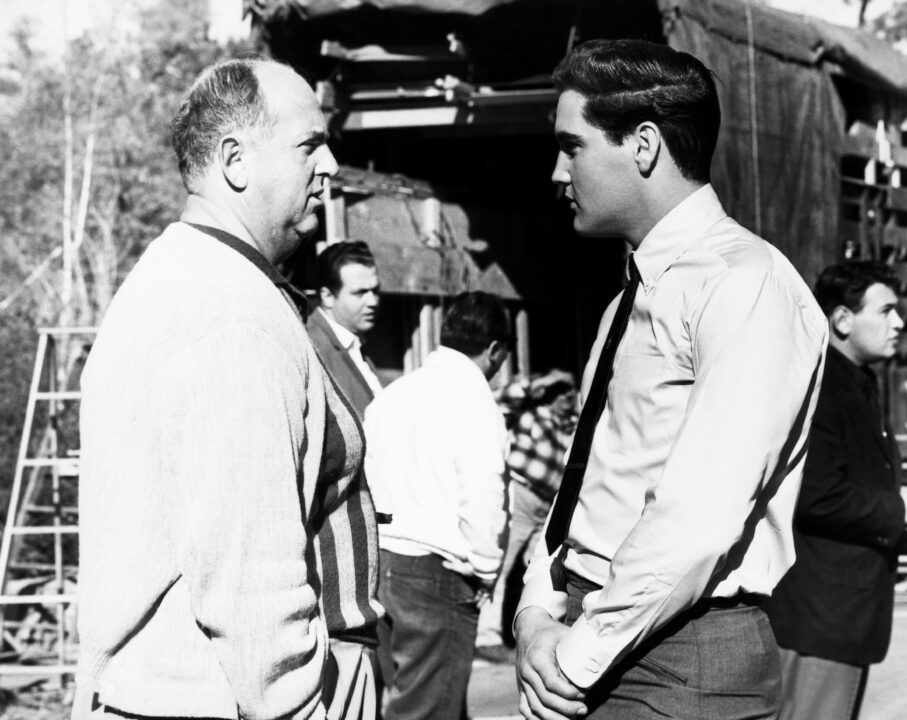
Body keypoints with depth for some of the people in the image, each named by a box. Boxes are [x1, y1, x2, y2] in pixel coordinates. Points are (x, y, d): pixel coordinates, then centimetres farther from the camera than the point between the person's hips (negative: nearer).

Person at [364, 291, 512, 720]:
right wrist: (485, 571, -3)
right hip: (434, 572, -7)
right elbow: (483, 499, -18)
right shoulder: (472, 396, -10)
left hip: (377, 560, 7)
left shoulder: (395, 391, 11)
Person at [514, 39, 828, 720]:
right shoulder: (636, 298, 13)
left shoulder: (746, 283, -14)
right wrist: (539, 615, 0)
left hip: (681, 664, -7)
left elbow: (700, 518, -22)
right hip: (589, 645, 7)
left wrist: (577, 660, -16)